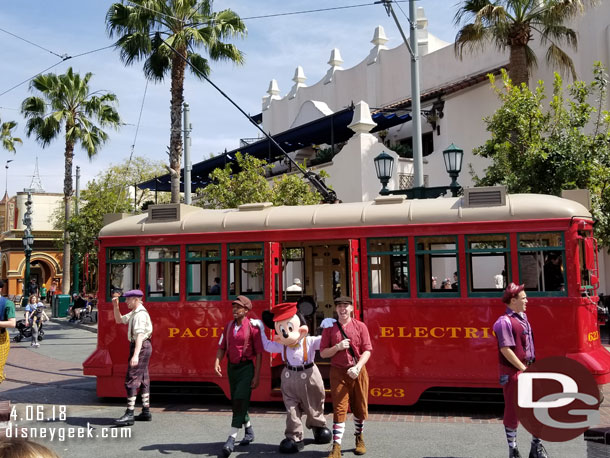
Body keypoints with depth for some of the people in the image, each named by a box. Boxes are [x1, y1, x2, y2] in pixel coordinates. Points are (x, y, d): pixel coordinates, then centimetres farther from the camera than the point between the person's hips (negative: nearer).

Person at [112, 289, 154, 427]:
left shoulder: (141, 314, -19)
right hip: (142, 347, 11)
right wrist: (115, 306, 10)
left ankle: (129, 415, -11)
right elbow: (119, 320, 24)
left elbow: (140, 335, -28)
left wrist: (135, 355, -36)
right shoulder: (134, 313, 15)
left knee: (131, 380, -11)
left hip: (141, 347, -11)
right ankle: (146, 412, 22)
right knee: (143, 380, 14)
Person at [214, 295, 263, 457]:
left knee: (240, 401, -14)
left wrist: (256, 376, -11)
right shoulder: (229, 326, 6)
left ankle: (231, 439, -11)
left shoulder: (252, 327, -11)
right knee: (235, 403, 16)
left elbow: (259, 353, -9)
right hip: (231, 367, 6)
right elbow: (222, 347, 7)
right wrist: (217, 362, -11)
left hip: (246, 368, -6)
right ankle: (249, 430, 38)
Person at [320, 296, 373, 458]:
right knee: (339, 408, -6)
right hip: (338, 372, -1)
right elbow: (323, 353, 3)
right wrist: (337, 347, -15)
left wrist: (357, 367, -16)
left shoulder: (360, 326, 2)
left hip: (358, 371, 1)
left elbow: (367, 350, -3)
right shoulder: (329, 328, 4)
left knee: (360, 407, 11)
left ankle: (359, 438, 34)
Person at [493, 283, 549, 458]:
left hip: (528, 369, 8)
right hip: (512, 371, -8)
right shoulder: (504, 322, -16)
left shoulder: (523, 317, 12)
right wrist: (523, 369, -18)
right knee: (513, 410, 3)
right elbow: (505, 350, -21)